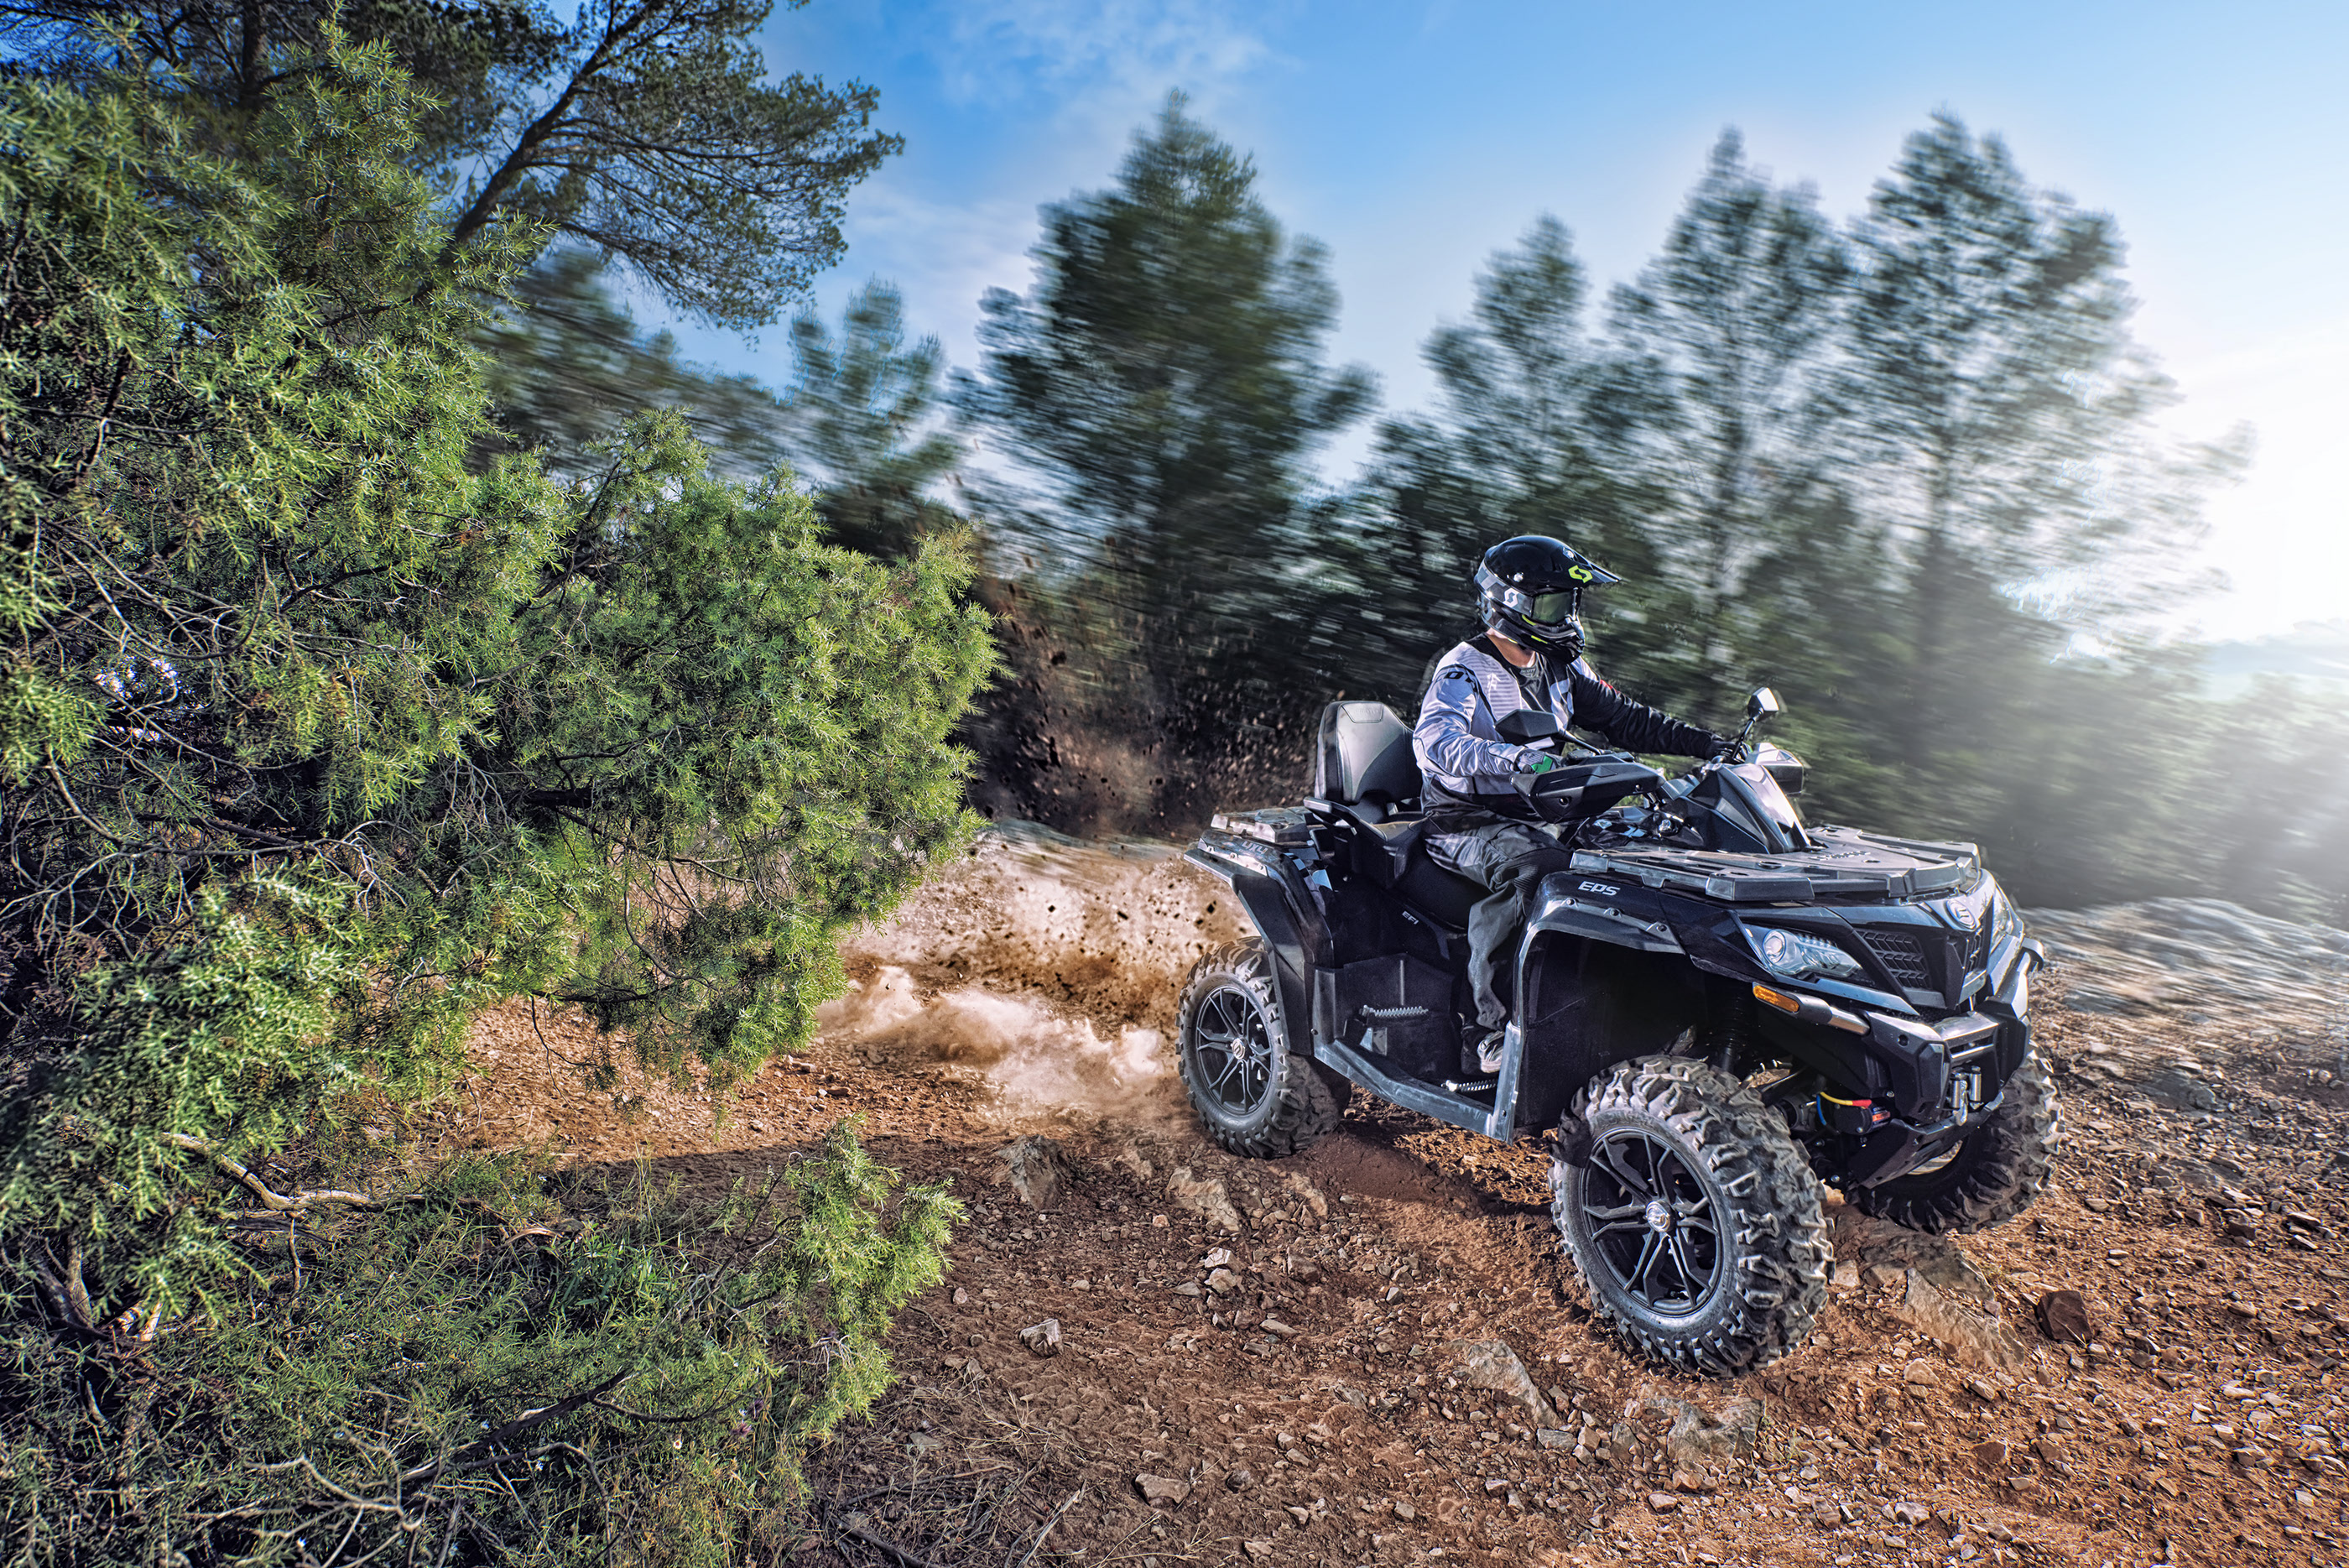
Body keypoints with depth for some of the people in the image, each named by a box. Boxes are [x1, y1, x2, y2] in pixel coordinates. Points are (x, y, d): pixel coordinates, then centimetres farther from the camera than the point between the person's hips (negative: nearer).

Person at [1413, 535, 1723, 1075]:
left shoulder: (1561, 668, 16)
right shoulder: (1464, 669, -9)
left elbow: (1622, 718, 20)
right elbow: (1433, 740, -27)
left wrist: (1709, 743, 9)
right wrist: (1512, 758, -43)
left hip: (1543, 816, 8)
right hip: (1467, 823, -7)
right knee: (1533, 865, -38)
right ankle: (1491, 1030, -33)